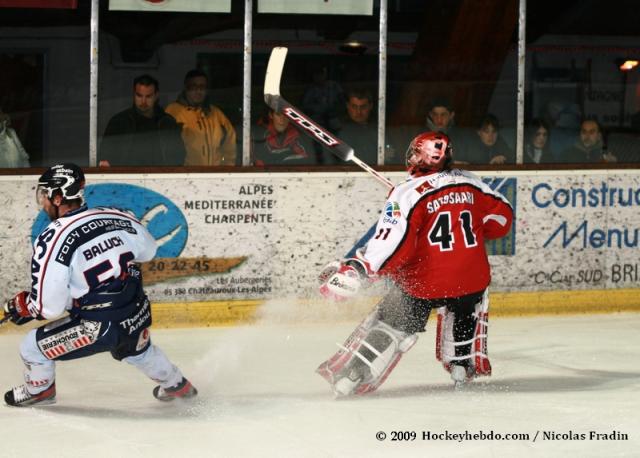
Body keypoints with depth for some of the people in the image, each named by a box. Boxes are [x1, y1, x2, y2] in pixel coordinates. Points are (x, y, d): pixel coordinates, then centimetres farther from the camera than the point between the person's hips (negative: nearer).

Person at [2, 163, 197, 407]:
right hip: (138, 319, 6)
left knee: (32, 347, 14)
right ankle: (176, 384, 56)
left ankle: (38, 391, 38)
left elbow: (49, 306, -16)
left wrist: (23, 306, 4)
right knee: (139, 351, 39)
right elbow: (148, 250, 17)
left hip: (98, 328, -6)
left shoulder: (53, 239, -18)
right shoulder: (117, 217, -2)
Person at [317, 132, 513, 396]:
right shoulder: (471, 184, 5)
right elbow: (502, 219, 14)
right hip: (471, 280, 4)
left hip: (423, 283, -3)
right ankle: (463, 365, 33)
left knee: (390, 324, 10)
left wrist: (356, 270, -19)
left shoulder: (408, 194, -11)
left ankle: (348, 377, 1)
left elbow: (392, 243, -21)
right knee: (468, 304, 36)